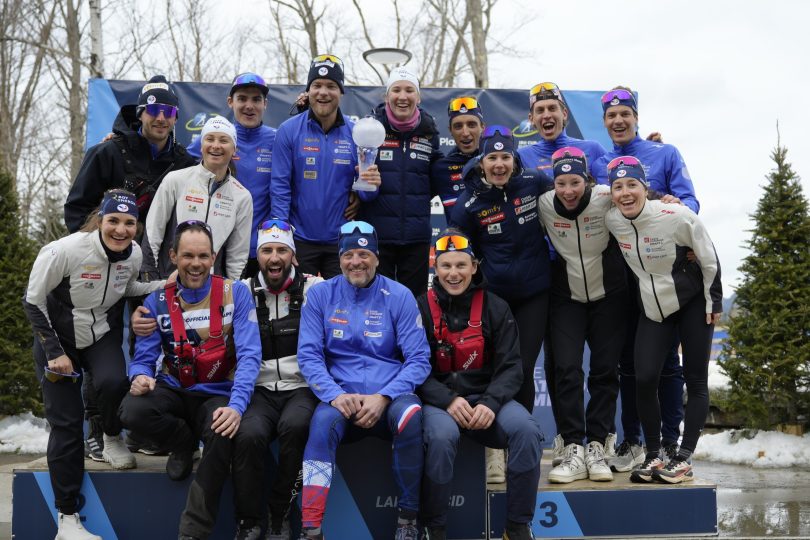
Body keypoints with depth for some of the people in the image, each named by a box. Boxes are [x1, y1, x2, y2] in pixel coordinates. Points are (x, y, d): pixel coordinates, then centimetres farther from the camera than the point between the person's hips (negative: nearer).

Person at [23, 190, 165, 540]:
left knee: (113, 382, -30)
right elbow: (33, 302, -14)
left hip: (104, 334, 3)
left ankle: (112, 440, 4)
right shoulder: (64, 251, -26)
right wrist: (54, 352, -15)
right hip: (56, 337, -2)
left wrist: (162, 286, -7)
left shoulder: (134, 253, -12)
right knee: (65, 422, -5)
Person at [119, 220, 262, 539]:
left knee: (222, 436, -36)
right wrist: (140, 376, -25)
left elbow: (249, 355, -12)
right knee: (132, 411, -30)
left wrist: (236, 406, -28)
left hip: (217, 396, -2)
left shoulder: (236, 293, -5)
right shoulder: (157, 302, 1)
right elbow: (144, 359, 2)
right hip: (173, 391, 2)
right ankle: (185, 444, 4)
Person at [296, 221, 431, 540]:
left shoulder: (399, 296, 2)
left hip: (390, 396, 0)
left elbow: (419, 359, -2)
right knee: (323, 421, -33)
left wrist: (383, 398, -16)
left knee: (410, 415, -33)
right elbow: (308, 355, 0)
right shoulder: (320, 295, 5)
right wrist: (335, 394, -17)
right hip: (340, 395, 0)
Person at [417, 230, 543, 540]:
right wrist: (448, 401, -20)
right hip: (438, 400, -2)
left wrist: (490, 403, -17)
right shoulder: (422, 308, 2)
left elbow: (510, 367, 2)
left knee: (527, 431, -27)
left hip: (486, 397, 2)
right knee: (441, 436, -36)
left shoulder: (495, 308, 7)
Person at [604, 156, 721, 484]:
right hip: (652, 308, 3)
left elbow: (709, 258, -12)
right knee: (644, 380, -7)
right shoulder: (612, 221, -12)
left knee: (695, 380, 0)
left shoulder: (677, 216, -24)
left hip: (693, 302, -3)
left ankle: (684, 459, 8)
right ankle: (653, 456, 8)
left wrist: (714, 301, -6)